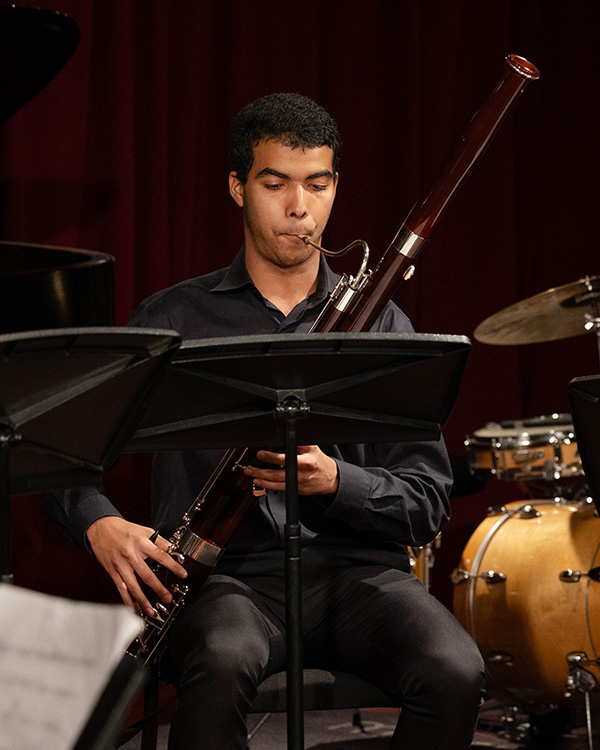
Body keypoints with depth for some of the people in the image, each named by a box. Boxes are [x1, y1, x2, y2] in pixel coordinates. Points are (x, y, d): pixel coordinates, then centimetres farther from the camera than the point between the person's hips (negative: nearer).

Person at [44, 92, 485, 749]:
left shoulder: (379, 325, 12)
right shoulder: (174, 320, 8)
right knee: (220, 665, -37)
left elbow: (427, 505, 6)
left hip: (355, 564, 2)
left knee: (454, 672, -29)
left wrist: (332, 479, -13)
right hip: (228, 572, -2)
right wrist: (101, 523, -12)